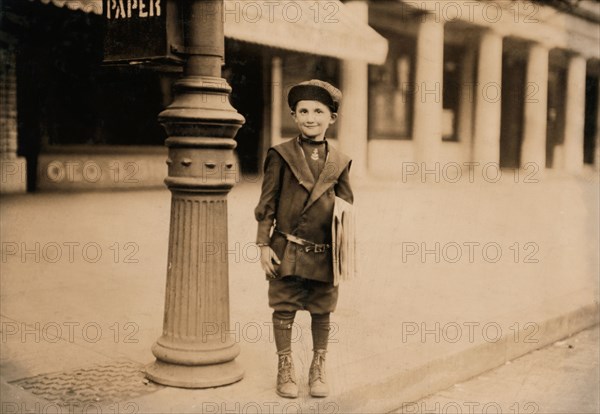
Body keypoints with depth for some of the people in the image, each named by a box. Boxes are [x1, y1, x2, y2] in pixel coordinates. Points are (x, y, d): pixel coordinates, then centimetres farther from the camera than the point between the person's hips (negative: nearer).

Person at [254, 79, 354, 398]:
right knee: (284, 310, 7)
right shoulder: (281, 155, -1)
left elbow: (347, 205, 12)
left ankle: (318, 369, 29)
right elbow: (267, 202, -1)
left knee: (322, 312, 11)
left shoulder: (339, 162, 5)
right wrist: (263, 244, -5)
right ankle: (285, 369, 24)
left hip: (325, 254, 2)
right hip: (287, 250, -2)